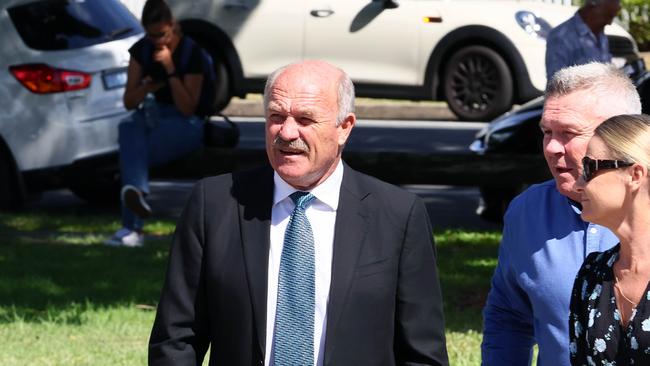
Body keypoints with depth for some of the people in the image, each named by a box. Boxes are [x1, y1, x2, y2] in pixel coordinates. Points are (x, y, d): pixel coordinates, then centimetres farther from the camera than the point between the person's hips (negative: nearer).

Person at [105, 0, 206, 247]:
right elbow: (129, 102, 7)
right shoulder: (141, 50, 5)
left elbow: (187, 108, -13)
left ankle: (131, 225, -41)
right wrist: (147, 87, -14)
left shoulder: (191, 51, -9)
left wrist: (170, 69, -22)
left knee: (131, 153, -34)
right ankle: (136, 193, -52)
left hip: (183, 125, -4)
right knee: (129, 127, -35)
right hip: (151, 117, 4)